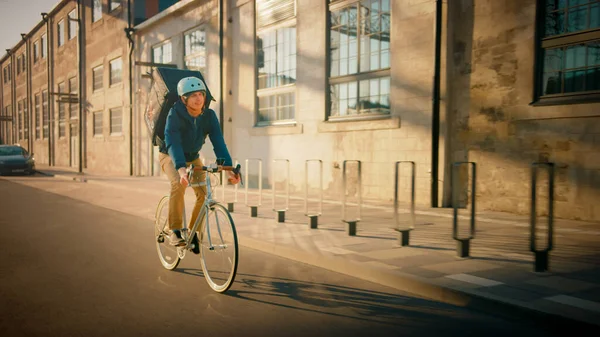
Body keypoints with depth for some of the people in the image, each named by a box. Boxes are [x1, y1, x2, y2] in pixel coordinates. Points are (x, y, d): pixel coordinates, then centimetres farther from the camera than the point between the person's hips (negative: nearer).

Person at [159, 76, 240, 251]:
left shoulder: (209, 115, -18)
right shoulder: (175, 114, -29)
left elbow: (218, 142, -23)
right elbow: (173, 143, -41)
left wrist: (228, 168, -37)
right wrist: (181, 169, -57)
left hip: (192, 157, 4)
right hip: (170, 156, -4)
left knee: (204, 193, -13)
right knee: (179, 183, -33)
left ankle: (193, 232, 8)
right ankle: (175, 231, -21)